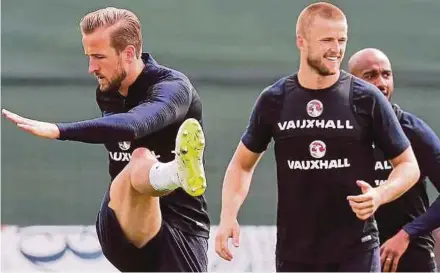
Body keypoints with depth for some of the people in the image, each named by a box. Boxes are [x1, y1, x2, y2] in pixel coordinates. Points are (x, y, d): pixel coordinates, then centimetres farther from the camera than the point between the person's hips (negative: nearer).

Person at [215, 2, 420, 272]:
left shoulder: (366, 99, -4)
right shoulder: (274, 101, 3)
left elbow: (408, 165, 3)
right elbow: (242, 163, 15)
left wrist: (379, 195, -17)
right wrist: (229, 216, -1)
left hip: (356, 251, -3)